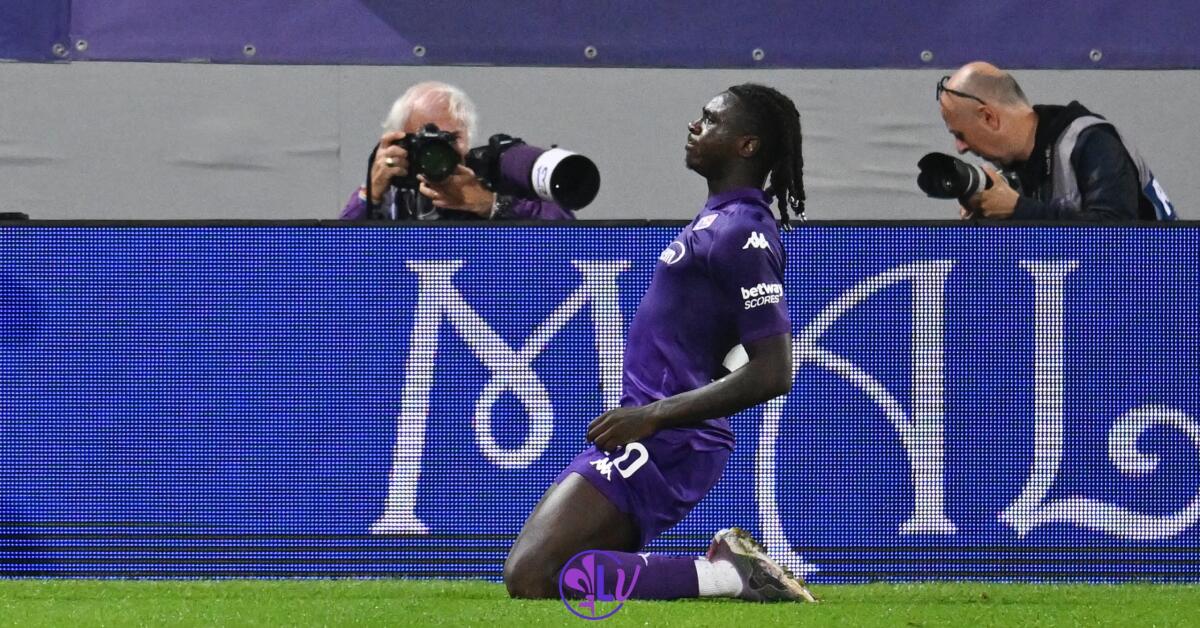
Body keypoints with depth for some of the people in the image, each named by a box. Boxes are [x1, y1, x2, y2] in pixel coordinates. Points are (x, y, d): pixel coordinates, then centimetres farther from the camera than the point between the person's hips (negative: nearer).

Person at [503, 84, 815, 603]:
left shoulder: (741, 233, -16)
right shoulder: (718, 219, 16)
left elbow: (772, 374, -23)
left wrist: (653, 416, -22)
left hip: (663, 444, -10)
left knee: (530, 578, -21)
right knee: (529, 570, 13)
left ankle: (728, 577, -16)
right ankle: (727, 569, 6)